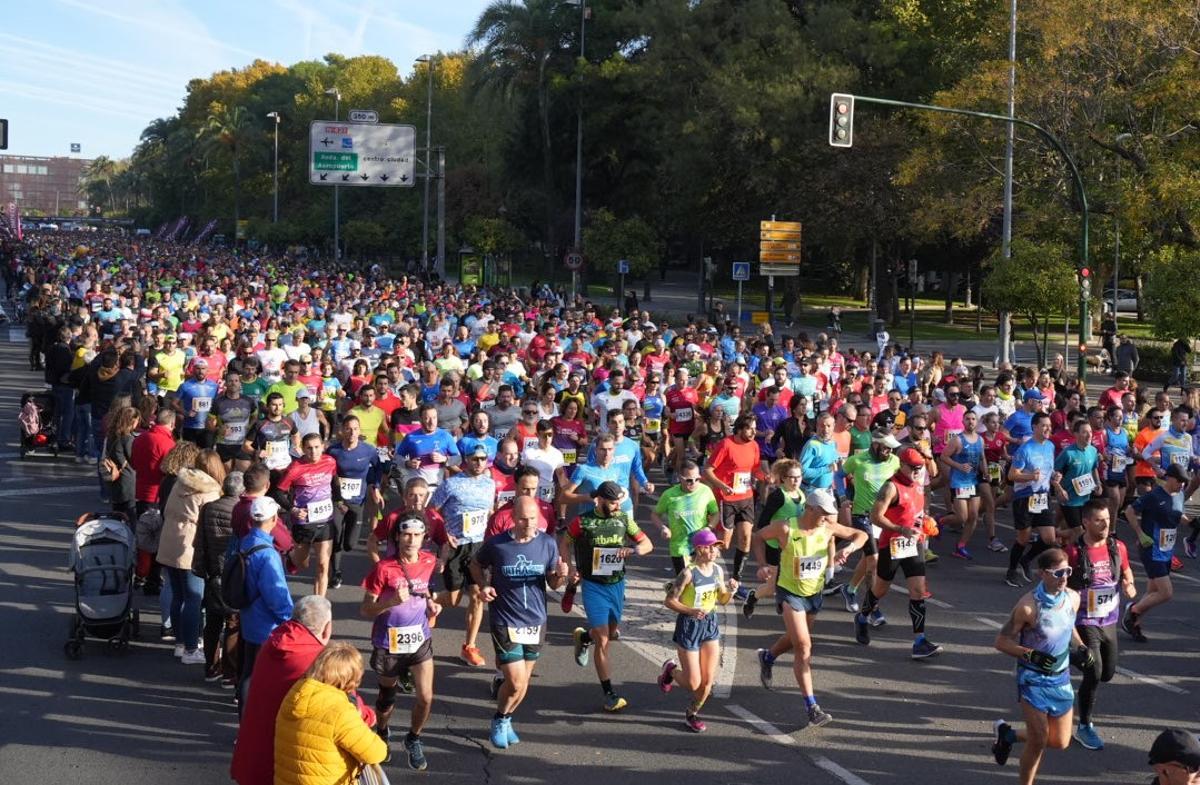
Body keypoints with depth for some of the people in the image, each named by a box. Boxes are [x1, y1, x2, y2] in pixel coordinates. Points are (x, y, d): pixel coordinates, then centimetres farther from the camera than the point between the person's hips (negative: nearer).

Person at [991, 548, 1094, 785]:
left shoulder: (1073, 598, -4)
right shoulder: (1028, 606, -22)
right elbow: (1002, 642, -15)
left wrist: (1080, 648, -1)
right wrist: (1031, 656, -27)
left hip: (1061, 678, 6)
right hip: (1033, 678, -6)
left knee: (1060, 742, 10)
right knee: (1038, 741, -6)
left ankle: (1007, 734, 33)